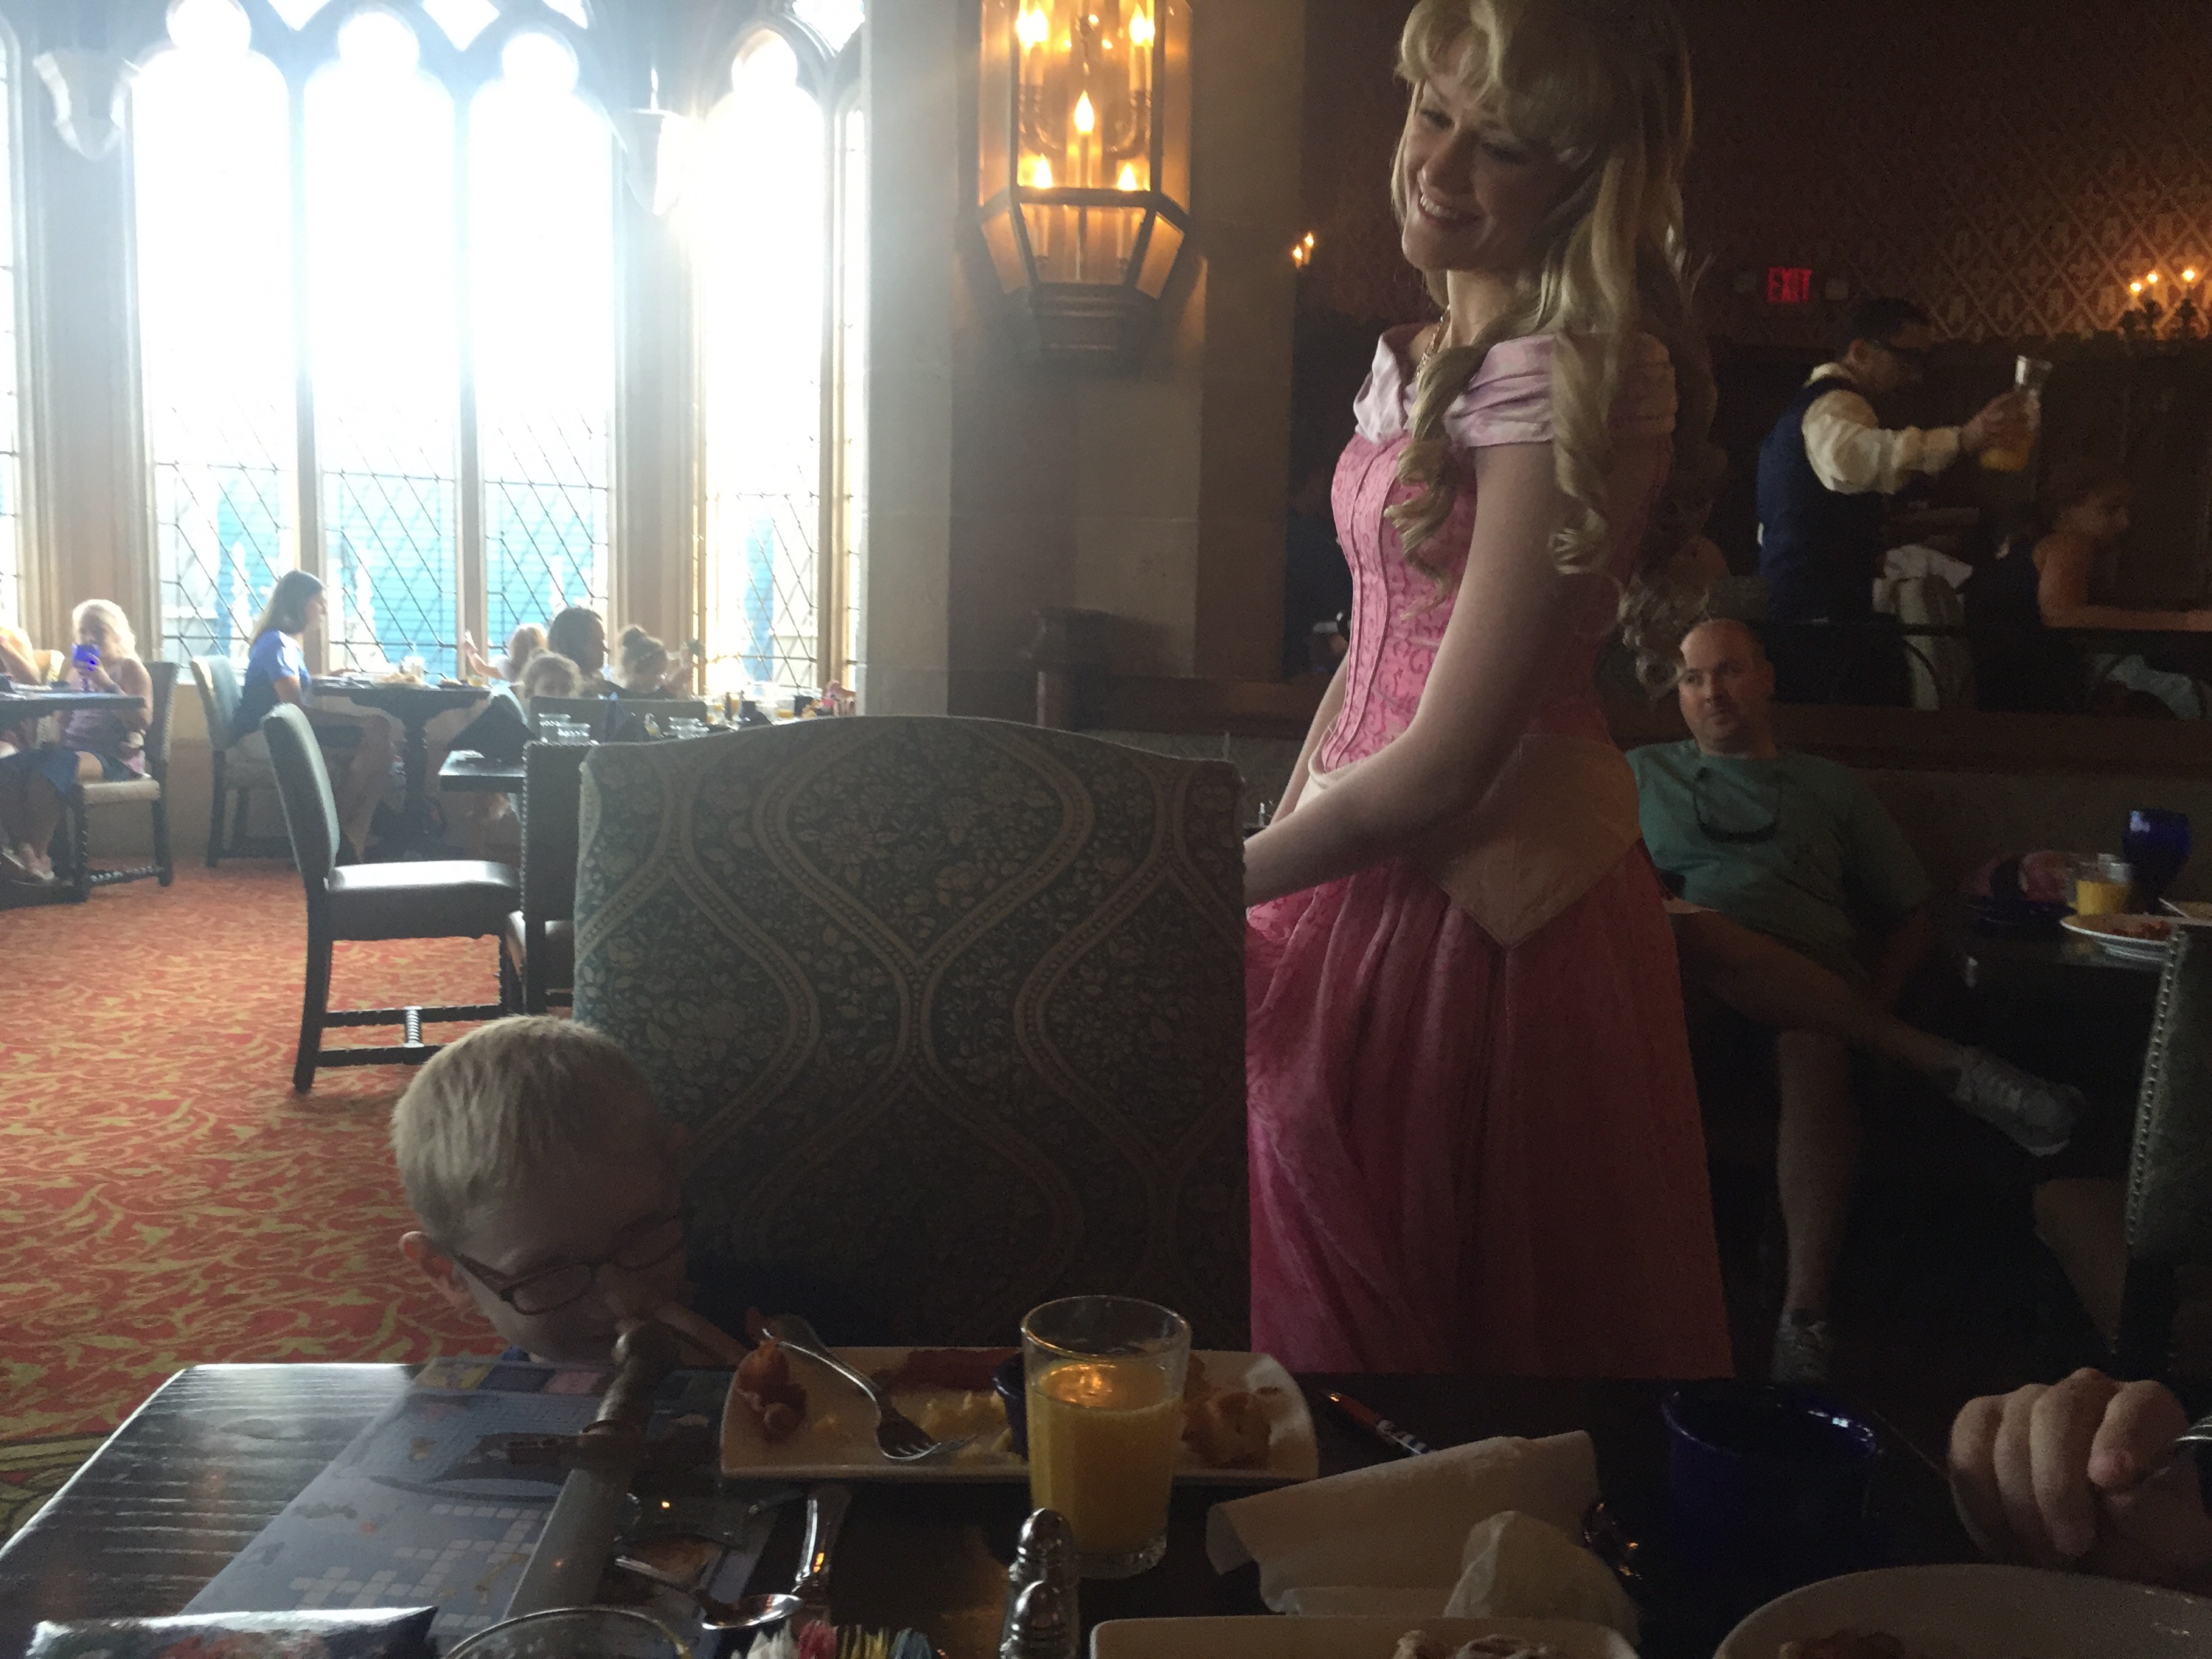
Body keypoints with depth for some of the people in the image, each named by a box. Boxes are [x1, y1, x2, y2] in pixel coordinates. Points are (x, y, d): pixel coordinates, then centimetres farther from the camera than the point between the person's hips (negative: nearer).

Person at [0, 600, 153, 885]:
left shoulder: (130, 668, 4)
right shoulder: (78, 669, 25)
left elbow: (142, 720, -12)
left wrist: (107, 684, -17)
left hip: (115, 755, -7)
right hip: (73, 748, 7)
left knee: (47, 772, -35)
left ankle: (37, 857, -25)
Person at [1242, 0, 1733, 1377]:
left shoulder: (1574, 372, -19)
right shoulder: (1421, 361, 9)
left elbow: (1445, 760, -22)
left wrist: (1221, 887, -10)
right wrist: (1277, 845, 11)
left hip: (1489, 898, -8)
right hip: (1374, 870, 9)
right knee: (1324, 1294, 21)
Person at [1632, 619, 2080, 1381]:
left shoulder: (1832, 789, 27)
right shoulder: (1643, 773, 26)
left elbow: (1909, 913, 24)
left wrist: (1882, 993, 4)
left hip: (1813, 973, 0)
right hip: (1680, 969, 0)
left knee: (1816, 1047, -37)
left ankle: (1806, 1312, -45)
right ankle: (1948, 1064, -36)